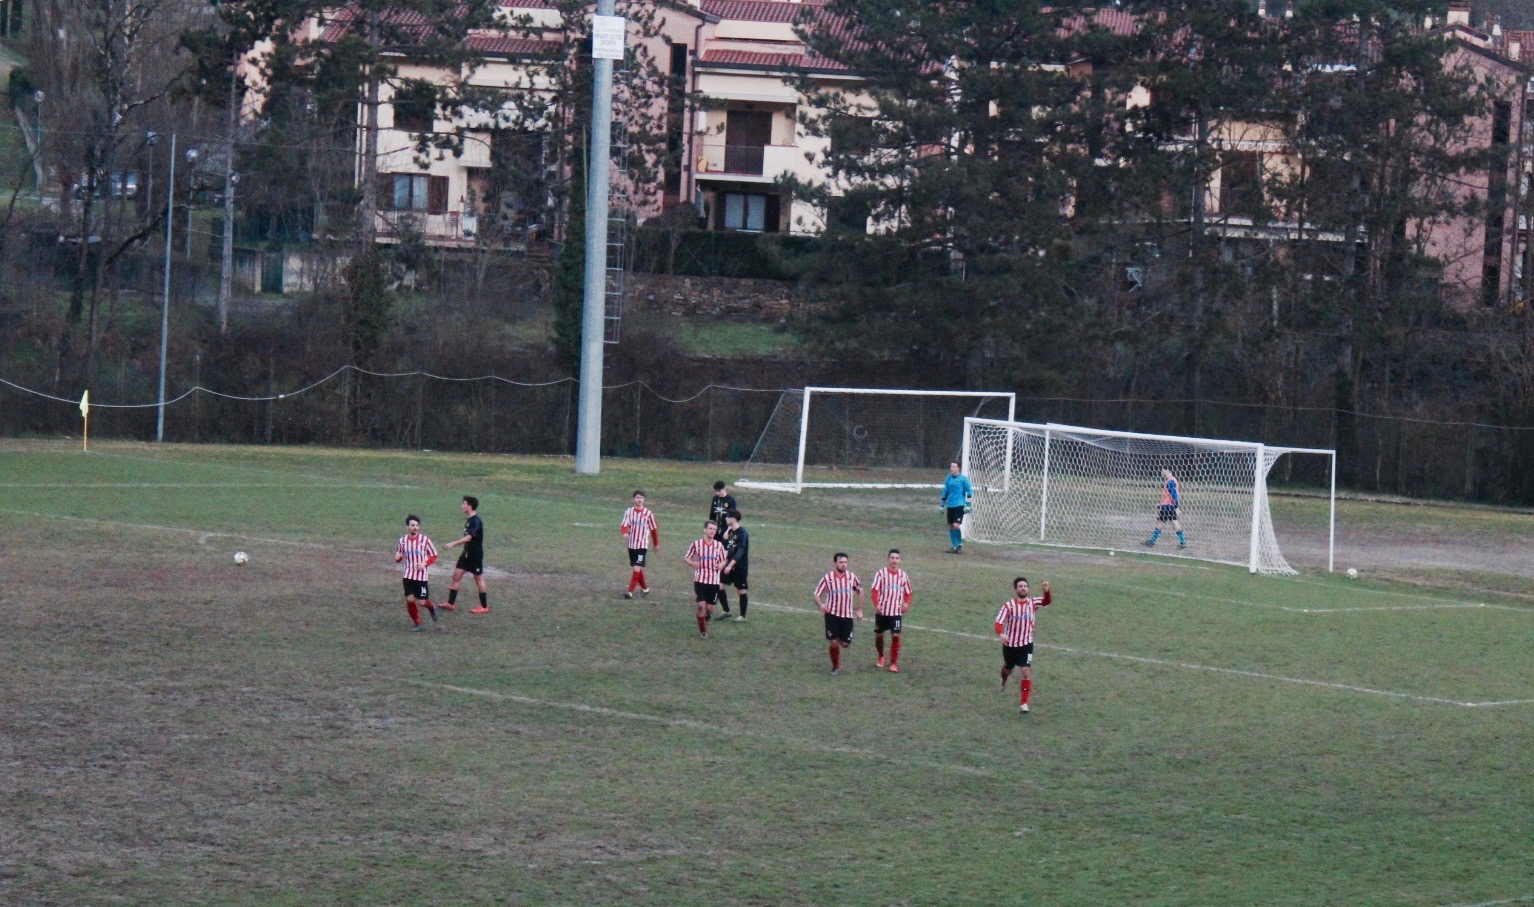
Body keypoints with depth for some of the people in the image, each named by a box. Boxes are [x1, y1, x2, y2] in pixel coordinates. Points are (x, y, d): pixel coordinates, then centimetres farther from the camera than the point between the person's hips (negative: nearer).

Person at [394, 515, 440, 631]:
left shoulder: (424, 540, -7)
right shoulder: (403, 540, 2)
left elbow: (434, 556, 1)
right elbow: (400, 557, 16)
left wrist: (425, 563, -16)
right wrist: (397, 558, -8)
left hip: (421, 576, -2)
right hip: (408, 575, 2)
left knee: (422, 602, -3)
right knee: (409, 599, -8)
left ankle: (432, 608, 33)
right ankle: (417, 624, 11)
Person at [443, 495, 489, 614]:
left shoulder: (475, 521, -20)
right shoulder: (469, 520, 9)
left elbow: (469, 537, -31)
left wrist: (453, 544, -37)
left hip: (476, 554, -9)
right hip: (467, 553, 9)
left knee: (479, 579, 1)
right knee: (456, 576, 6)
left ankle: (484, 607, 12)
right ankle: (451, 603, 9)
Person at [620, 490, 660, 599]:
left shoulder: (648, 514, -6)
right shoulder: (629, 512, 0)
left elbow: (654, 529, 5)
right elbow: (624, 525, -9)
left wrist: (656, 544, 13)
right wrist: (624, 533, -33)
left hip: (642, 545, -4)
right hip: (631, 545, 4)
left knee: (636, 568, -15)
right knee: (637, 569, 16)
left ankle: (630, 592, -15)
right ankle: (645, 588, 36)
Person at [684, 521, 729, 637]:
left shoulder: (719, 545, 2)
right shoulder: (696, 544, -4)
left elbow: (723, 560, 13)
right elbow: (686, 558, 6)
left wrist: (721, 565, -12)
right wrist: (692, 563, -16)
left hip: (714, 581, 2)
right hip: (700, 579, -2)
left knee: (710, 608, 1)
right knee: (701, 605, -12)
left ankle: (708, 614, 39)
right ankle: (703, 630, 7)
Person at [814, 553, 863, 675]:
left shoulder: (852, 577, -1)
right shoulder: (827, 578, -6)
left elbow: (860, 591, 15)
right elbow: (817, 595, -3)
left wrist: (860, 610, 13)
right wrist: (821, 604, -25)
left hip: (847, 615, 2)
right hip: (832, 614, -2)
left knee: (845, 644, 1)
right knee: (834, 642, -7)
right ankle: (835, 667, 12)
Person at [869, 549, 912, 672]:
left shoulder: (903, 575, 5)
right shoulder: (881, 574, -5)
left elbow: (908, 592, 11)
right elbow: (874, 590, -10)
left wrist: (906, 603, -9)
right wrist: (877, 604, -24)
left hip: (896, 612, 1)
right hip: (882, 611, -1)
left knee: (895, 636, -10)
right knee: (879, 635, 11)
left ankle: (893, 663, -1)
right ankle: (881, 657, 38)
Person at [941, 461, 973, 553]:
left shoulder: (963, 479, -4)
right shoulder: (948, 479, 11)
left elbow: (969, 492, -4)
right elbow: (945, 492, 20)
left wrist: (968, 505, -10)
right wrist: (943, 505, 20)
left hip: (959, 506, -6)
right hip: (950, 506, 6)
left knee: (956, 525, -16)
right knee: (951, 527, 5)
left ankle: (960, 544, 0)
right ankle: (954, 546, 13)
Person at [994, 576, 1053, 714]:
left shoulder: (1032, 603, -7)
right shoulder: (1009, 605, -14)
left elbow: (1046, 601, -23)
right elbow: (999, 622, -22)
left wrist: (1046, 591, -46)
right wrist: (1001, 634, -44)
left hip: (1026, 645, 0)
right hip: (1010, 645, 0)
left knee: (1027, 672, -14)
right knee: (1008, 669, 22)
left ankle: (1024, 703, -9)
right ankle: (1003, 681, 59)